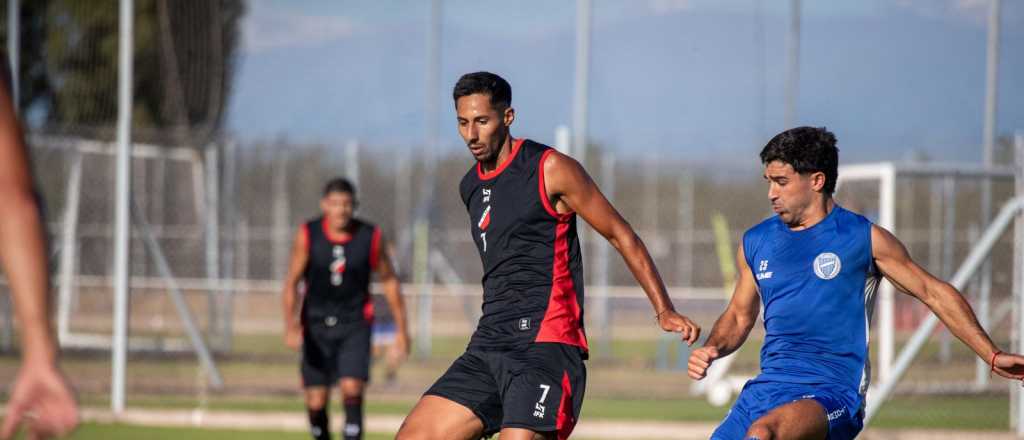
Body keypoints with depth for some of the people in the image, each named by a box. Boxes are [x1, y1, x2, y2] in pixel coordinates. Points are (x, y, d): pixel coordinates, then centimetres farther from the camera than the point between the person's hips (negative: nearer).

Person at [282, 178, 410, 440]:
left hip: (355, 323, -1)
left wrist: (401, 329, 8)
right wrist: (290, 326, -22)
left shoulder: (370, 237, -8)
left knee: (352, 389, -19)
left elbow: (389, 281, 5)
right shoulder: (308, 234, -9)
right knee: (316, 401, 0)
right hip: (317, 323, 1)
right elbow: (292, 282, -8)